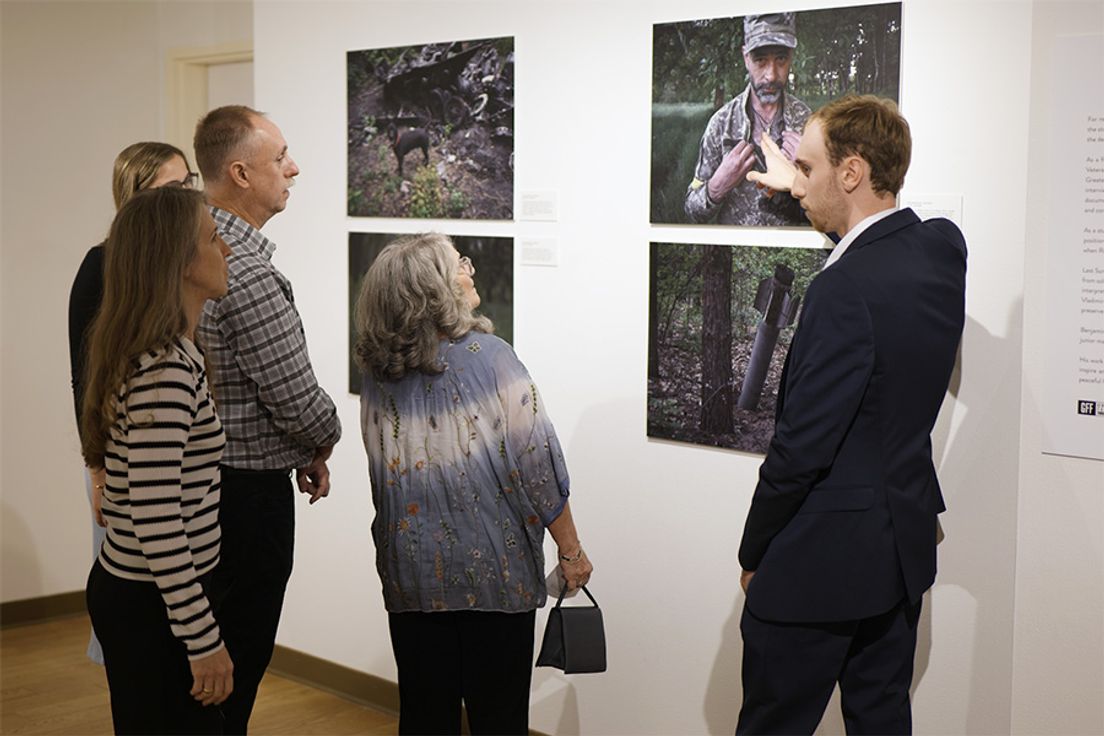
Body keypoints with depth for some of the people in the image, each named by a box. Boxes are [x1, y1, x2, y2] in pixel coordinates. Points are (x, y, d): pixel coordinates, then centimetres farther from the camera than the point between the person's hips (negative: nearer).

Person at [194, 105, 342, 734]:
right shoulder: (249, 275, -24)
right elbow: (299, 400, -21)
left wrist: (299, 450, 14)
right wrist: (323, 445, 2)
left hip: (200, 472, 10)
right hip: (250, 489, -10)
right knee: (238, 665, 4)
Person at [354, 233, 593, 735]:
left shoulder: (377, 374, 0)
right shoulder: (489, 358, -12)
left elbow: (388, 473, 8)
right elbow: (536, 464, -12)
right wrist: (571, 551, -3)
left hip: (410, 574, 4)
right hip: (494, 569, -4)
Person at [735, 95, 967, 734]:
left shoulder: (846, 289, -25)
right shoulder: (944, 247, -1)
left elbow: (801, 448, -21)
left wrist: (754, 554, -8)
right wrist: (810, 194, 38)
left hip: (821, 561, -8)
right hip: (905, 544, 9)